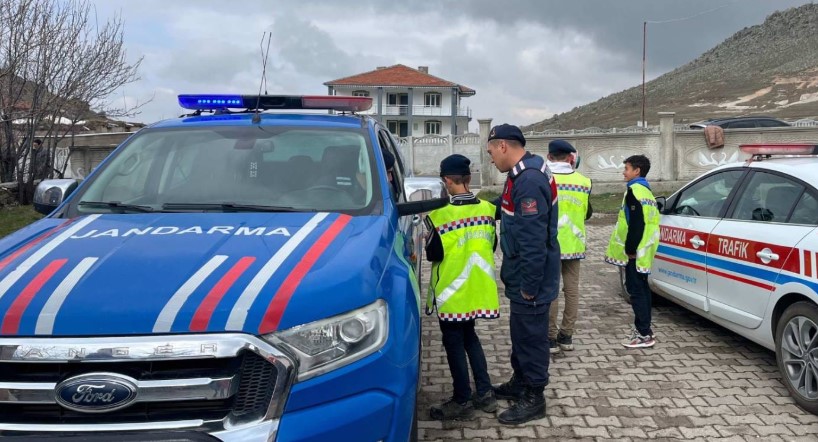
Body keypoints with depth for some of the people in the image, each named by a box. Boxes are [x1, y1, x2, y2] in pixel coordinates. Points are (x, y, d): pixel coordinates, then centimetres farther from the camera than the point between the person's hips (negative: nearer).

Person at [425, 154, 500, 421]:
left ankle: (463, 402, 14)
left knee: (454, 342, 7)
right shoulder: (487, 208, 0)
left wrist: (431, 239, 5)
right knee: (469, 336, 21)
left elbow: (433, 255, -13)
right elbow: (491, 245, 8)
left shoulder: (440, 215, -17)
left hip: (452, 290, -6)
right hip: (478, 287, 6)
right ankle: (485, 393, 23)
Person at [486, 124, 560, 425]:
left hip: (531, 276, -10)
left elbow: (534, 241, -28)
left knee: (530, 334, 1)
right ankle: (521, 382, 36)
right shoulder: (522, 174, 9)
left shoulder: (530, 180, -25)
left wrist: (529, 285, -24)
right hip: (522, 274, 10)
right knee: (521, 330, 21)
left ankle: (534, 397, 14)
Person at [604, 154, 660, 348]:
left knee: (636, 290, -7)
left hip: (635, 251, -10)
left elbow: (636, 223, -22)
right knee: (641, 288, 15)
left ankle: (644, 334, -4)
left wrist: (630, 249, -19)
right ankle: (643, 327, 23)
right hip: (644, 249, 10)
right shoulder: (646, 191, 16)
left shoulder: (634, 191, -14)